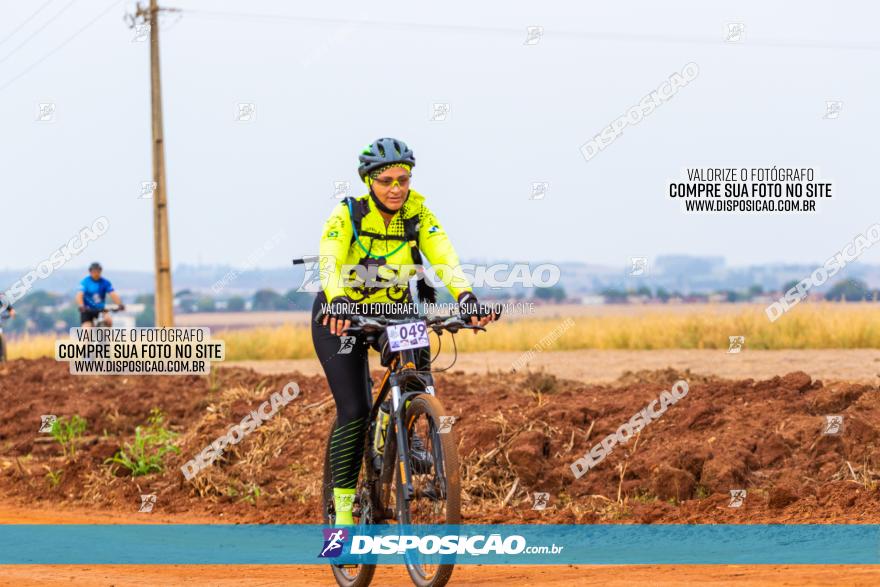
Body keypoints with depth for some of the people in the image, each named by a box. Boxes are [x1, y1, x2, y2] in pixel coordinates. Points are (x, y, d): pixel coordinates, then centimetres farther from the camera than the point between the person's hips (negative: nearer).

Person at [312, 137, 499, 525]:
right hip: (340, 315, -3)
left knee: (417, 355, -29)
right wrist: (338, 302, -58)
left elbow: (444, 258, -28)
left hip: (393, 310, 3)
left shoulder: (417, 213, -14)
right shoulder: (347, 215, -22)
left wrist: (466, 297, -47)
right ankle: (342, 506, -4)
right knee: (354, 411, -15)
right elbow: (330, 263, -37)